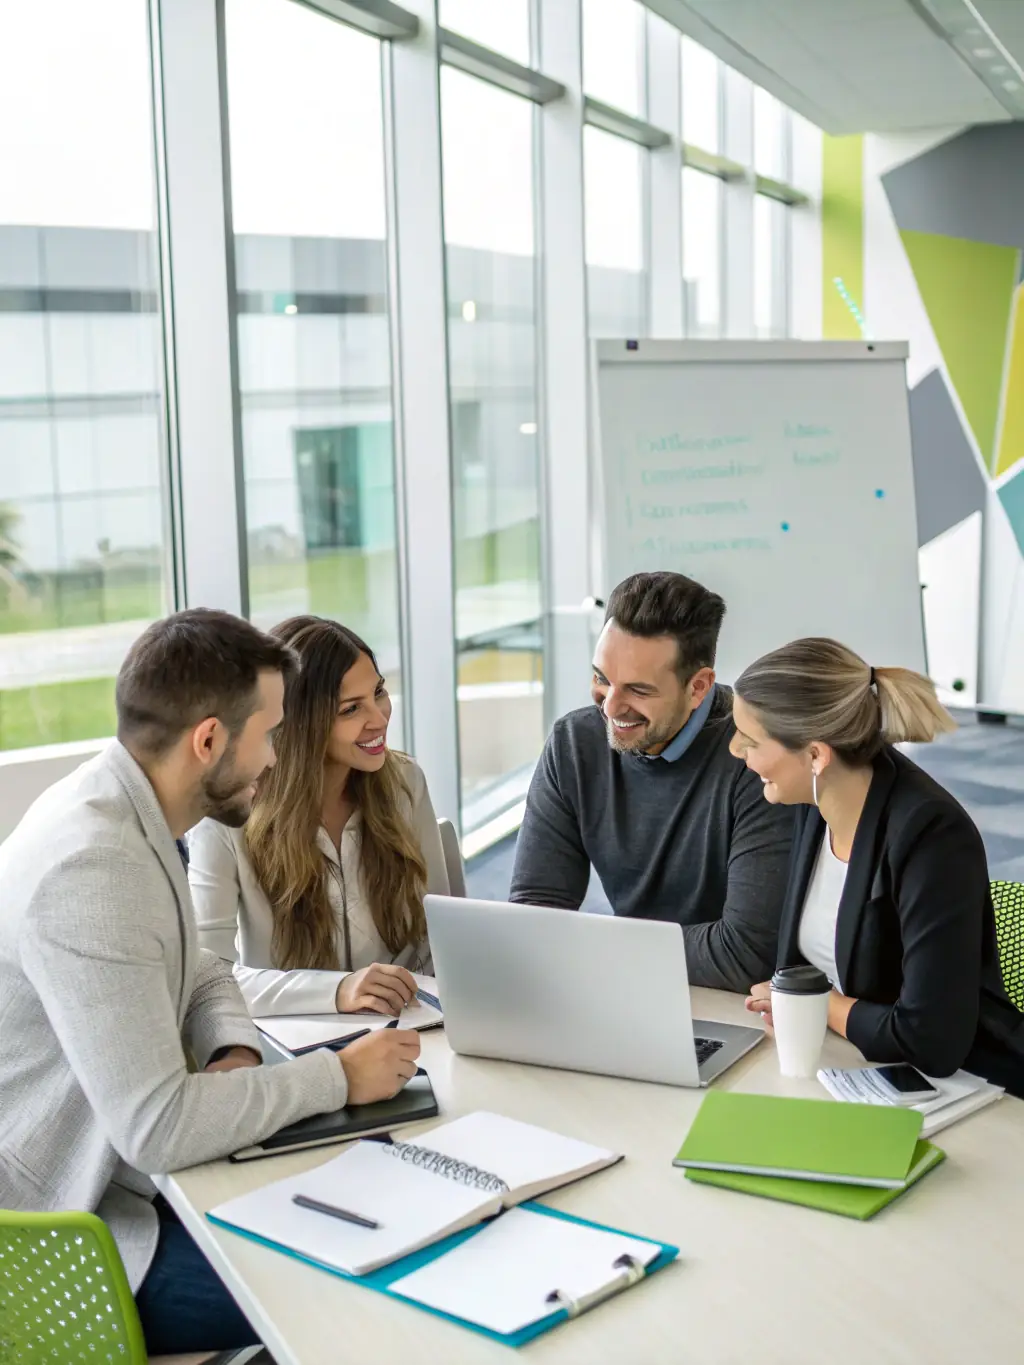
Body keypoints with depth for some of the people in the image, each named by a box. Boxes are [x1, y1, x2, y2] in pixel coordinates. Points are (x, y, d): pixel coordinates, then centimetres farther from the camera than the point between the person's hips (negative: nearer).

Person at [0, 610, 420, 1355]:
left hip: (121, 1172, 9)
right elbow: (155, 1126, -31)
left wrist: (236, 1051, -5)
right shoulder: (91, 866, -30)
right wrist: (339, 1076, -20)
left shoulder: (128, 812, 2)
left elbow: (201, 975, 16)